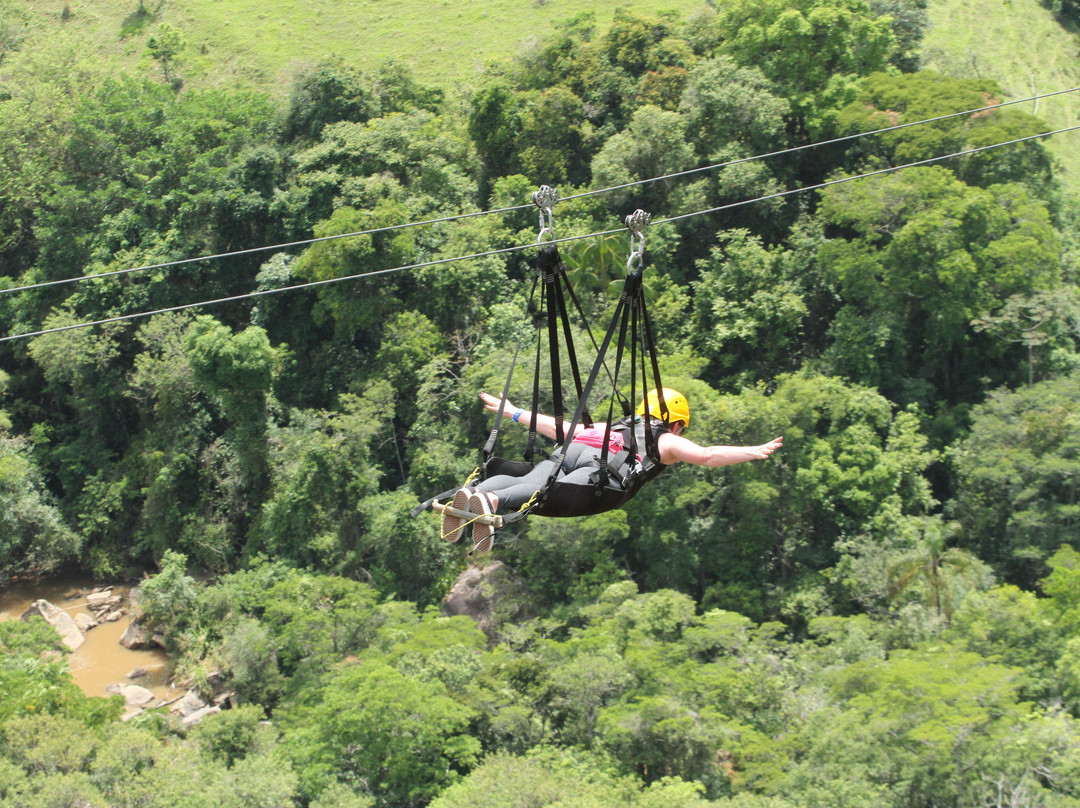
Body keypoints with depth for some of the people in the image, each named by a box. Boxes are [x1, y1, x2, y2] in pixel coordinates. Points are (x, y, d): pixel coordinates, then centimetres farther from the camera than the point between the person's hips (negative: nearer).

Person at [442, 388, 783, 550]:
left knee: (530, 483, -21)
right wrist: (755, 452, 14)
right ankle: (491, 502, -57)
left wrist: (515, 413, 55)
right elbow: (708, 456, 13)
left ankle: (472, 494, -48)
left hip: (566, 452, 6)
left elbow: (562, 429, 46)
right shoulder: (669, 441, 30)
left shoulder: (614, 427, 44)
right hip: (599, 463, -6)